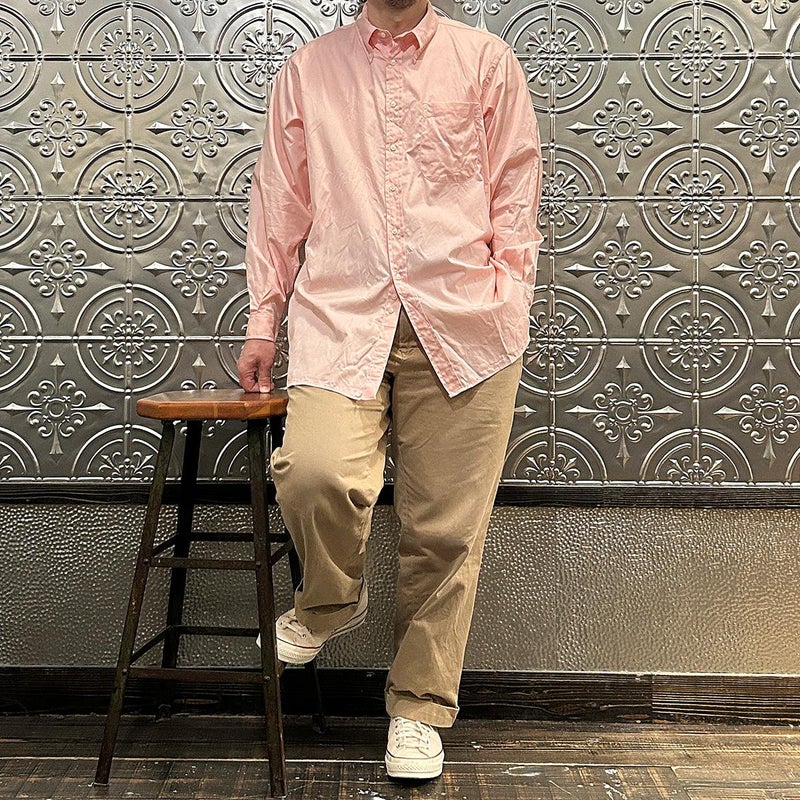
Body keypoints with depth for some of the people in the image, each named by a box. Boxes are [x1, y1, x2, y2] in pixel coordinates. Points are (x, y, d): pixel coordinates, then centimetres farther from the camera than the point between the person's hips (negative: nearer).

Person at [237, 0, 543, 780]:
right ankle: (331, 598, 12)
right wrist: (263, 319, 13)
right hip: (342, 315, 1)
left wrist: (506, 297, 0)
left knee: (445, 526, 1)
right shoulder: (307, 70, 16)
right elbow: (278, 202, 16)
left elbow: (516, 193, 11)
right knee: (313, 473, -24)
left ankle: (420, 708, 21)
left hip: (463, 323, 0)